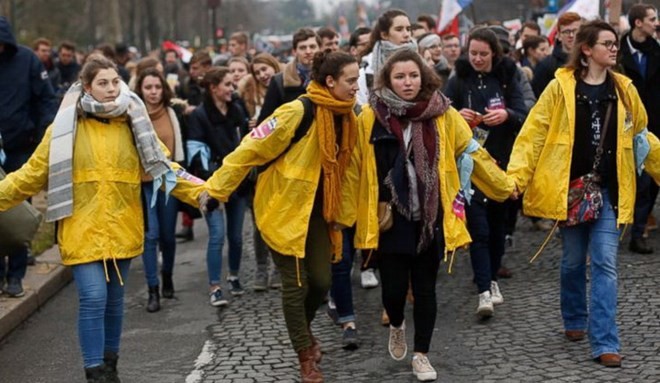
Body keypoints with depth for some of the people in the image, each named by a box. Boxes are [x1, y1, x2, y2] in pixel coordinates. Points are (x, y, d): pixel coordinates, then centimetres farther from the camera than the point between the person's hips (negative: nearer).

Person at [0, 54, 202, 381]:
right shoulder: (66, 126, -2)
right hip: (83, 229, -3)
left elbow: (162, 166, 5)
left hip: (122, 228, 3)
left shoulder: (133, 124, 5)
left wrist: (200, 193, -5)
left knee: (114, 299, 13)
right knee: (93, 299, -12)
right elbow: (34, 173, 2)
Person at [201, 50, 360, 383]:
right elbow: (251, 149, -20)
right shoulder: (297, 112, -22)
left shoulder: (345, 117, 0)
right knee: (295, 284, 1)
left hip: (317, 209, 6)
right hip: (284, 208, -6)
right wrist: (216, 189, -18)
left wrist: (341, 213, 15)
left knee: (321, 280, 5)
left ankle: (303, 329, 36)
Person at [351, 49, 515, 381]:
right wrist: (350, 210, 3)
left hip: (430, 218, 1)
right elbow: (355, 167, 0)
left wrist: (505, 186, 12)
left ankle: (421, 355, 23)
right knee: (394, 286, 2)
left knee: (425, 288, 7)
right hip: (388, 218, -1)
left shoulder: (443, 114, -2)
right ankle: (396, 326, 37)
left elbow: (472, 153, 7)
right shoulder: (370, 117, -5)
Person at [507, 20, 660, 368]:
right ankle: (575, 320, 35)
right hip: (570, 187, -2)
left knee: (604, 264, -4)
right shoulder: (561, 87, -6)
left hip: (608, 190, 2)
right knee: (573, 260, 12)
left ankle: (604, 342, -4)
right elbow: (534, 133, -9)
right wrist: (517, 176, -18)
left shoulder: (623, 89, 5)